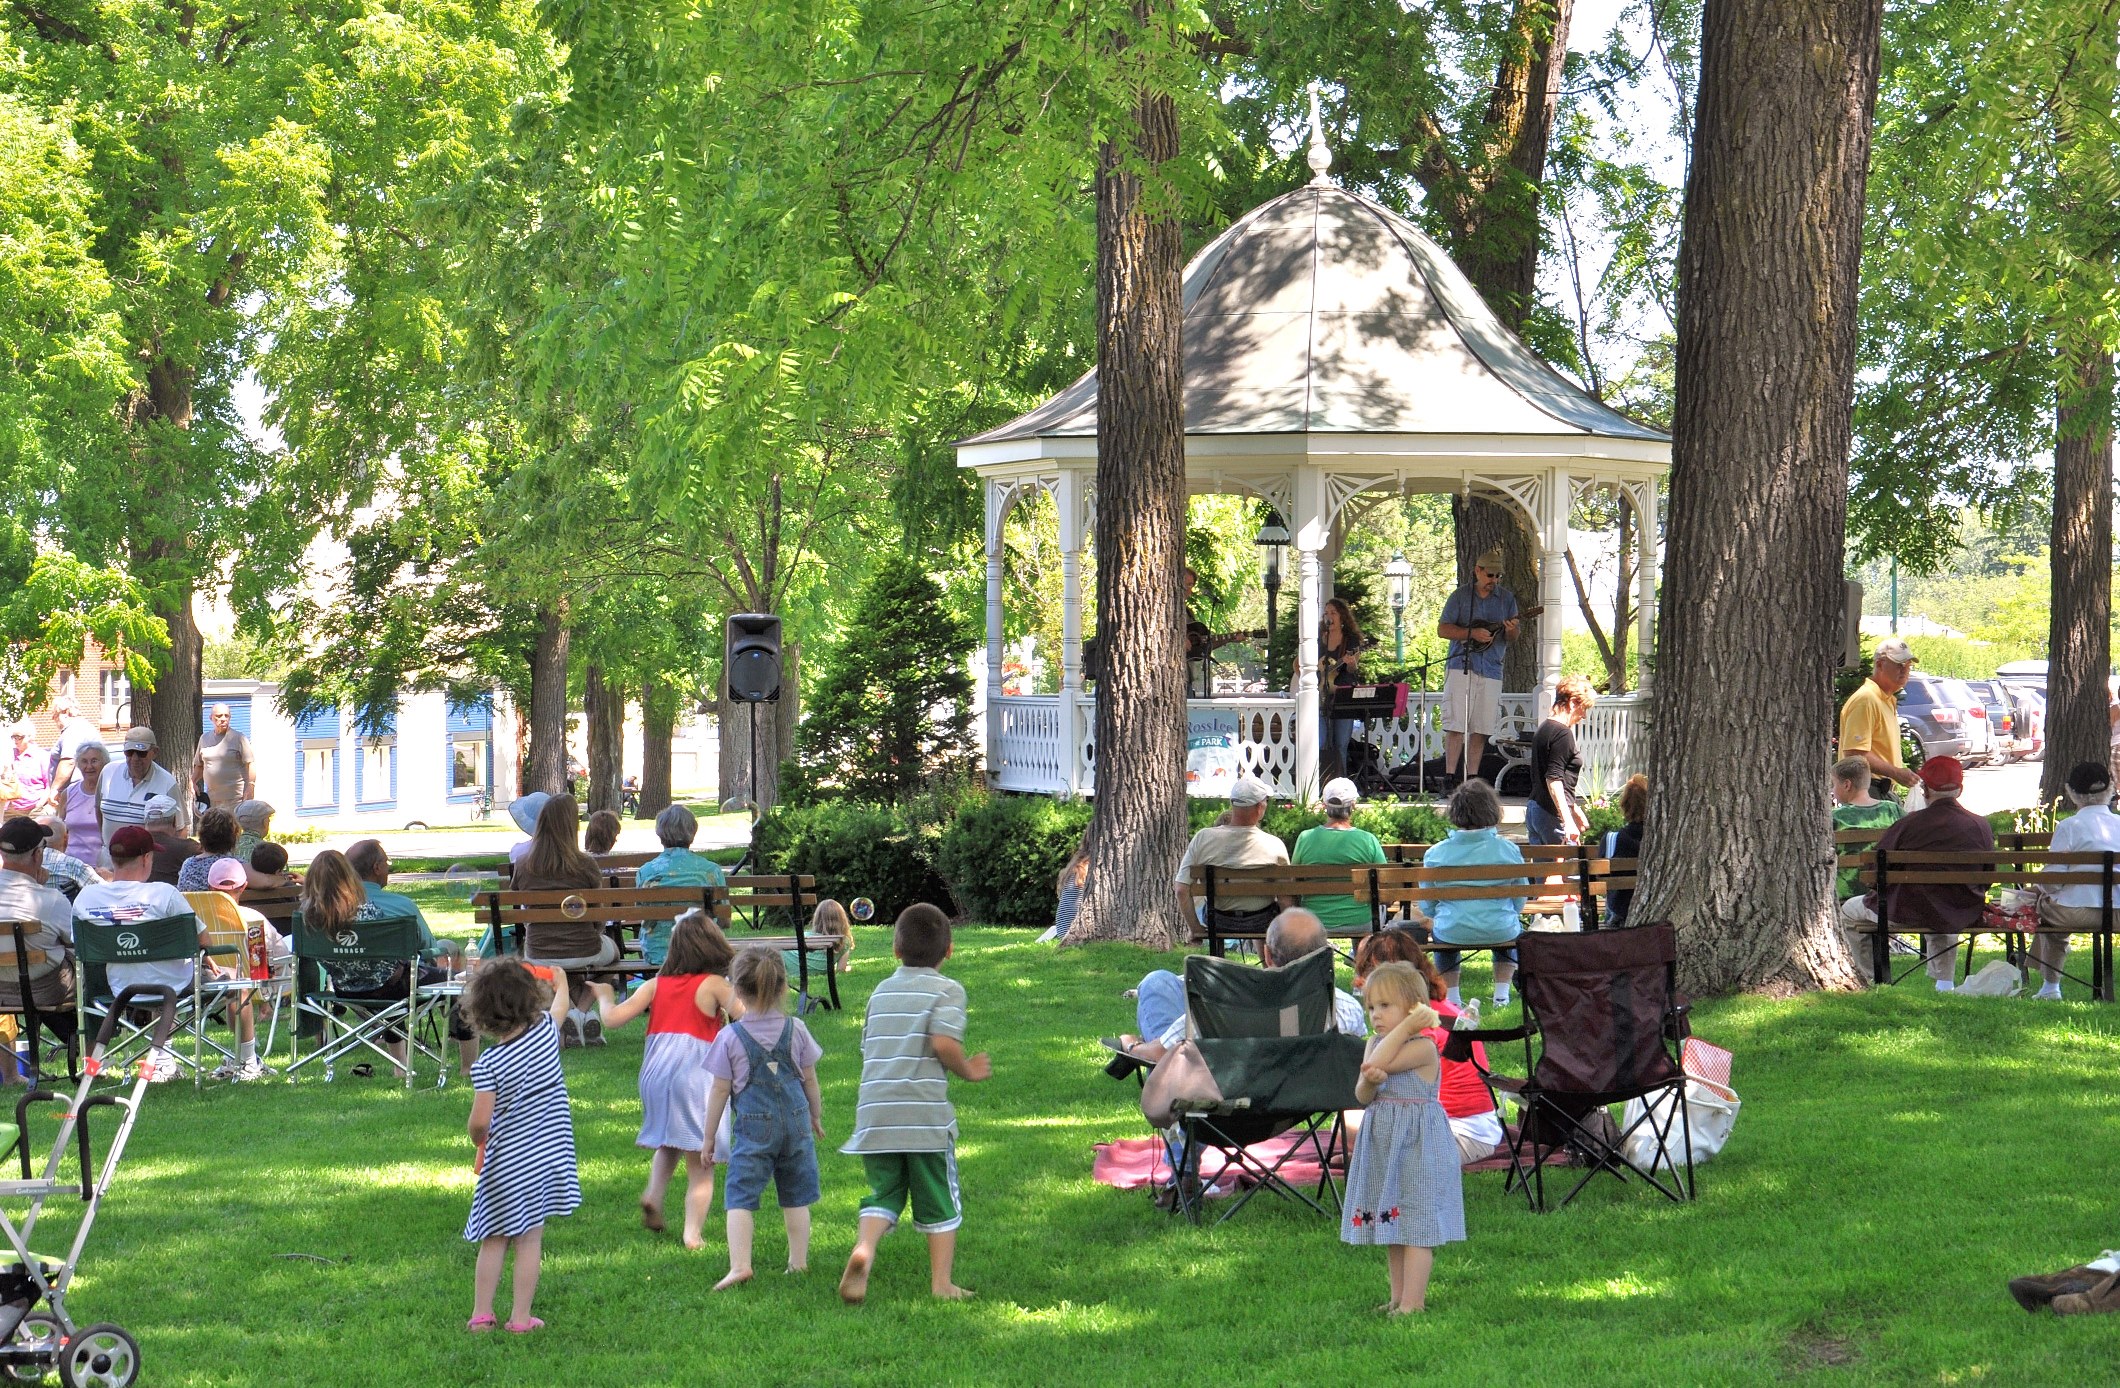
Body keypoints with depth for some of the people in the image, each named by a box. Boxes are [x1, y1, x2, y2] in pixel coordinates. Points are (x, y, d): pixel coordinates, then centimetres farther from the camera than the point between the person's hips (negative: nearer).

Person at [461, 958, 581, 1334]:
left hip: (506, 1164, -3)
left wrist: (479, 1143, 1)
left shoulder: (487, 1065, -17)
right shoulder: (547, 1030, -8)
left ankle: (481, 1314, 15)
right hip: (549, 1156, 3)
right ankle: (521, 1317, 9)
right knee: (530, 1240, 7)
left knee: (493, 1241, 10)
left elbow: (480, 1121, -19)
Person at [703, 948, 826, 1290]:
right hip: (795, 1122, 3)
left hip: (753, 1126, -3)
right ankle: (798, 1262, 19)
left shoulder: (730, 1037, -7)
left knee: (740, 1197, -3)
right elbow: (810, 1080, 10)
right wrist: (816, 1117, 27)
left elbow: (720, 1091, -3)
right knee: (795, 1198, 14)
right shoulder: (795, 1030, 1)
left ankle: (739, 1264, -17)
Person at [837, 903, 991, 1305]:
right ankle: (941, 1283, 12)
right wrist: (967, 1070, 2)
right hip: (925, 1115, -4)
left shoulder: (881, 992, 18)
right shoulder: (947, 989, -1)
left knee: (884, 1194, 11)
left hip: (875, 1116, 4)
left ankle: (863, 1248, -17)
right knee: (939, 1201, 10)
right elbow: (944, 1042, -17)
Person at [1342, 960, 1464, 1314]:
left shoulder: (1423, 1046, -14)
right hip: (1383, 1144, 9)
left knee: (1416, 1224, -7)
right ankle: (1398, 1296, 24)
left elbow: (1378, 1062, -27)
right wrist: (1370, 1081, -23)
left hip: (1418, 1143, -9)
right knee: (1391, 1226, 15)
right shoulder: (1376, 1044, 10)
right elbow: (1362, 1095, 0)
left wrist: (1407, 1025, -21)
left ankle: (1412, 1301, -7)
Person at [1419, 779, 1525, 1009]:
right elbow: (1520, 902, 5)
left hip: (1452, 932, 0)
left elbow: (1427, 908, 2)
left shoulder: (1435, 854, -8)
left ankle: (1451, 997, 36)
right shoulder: (1508, 850, -8)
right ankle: (1502, 994, 35)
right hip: (1500, 932, 0)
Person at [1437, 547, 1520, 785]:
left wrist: (1510, 630, -14)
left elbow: (1513, 638, 11)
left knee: (1481, 728, 2)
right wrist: (1472, 633, -13)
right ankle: (1449, 777, -9)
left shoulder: (1507, 598, 12)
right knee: (1456, 725, -9)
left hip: (1491, 670, 3)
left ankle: (1471, 778, 6)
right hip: (1462, 666, -3)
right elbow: (1442, 629, 0)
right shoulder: (1461, 595, 4)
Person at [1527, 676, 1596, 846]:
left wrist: (1574, 809, 32)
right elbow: (1554, 779, -20)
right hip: (1552, 813, -10)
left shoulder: (1543, 729, 17)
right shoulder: (1563, 733, -12)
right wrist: (1568, 821, -24)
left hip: (1533, 810, 10)